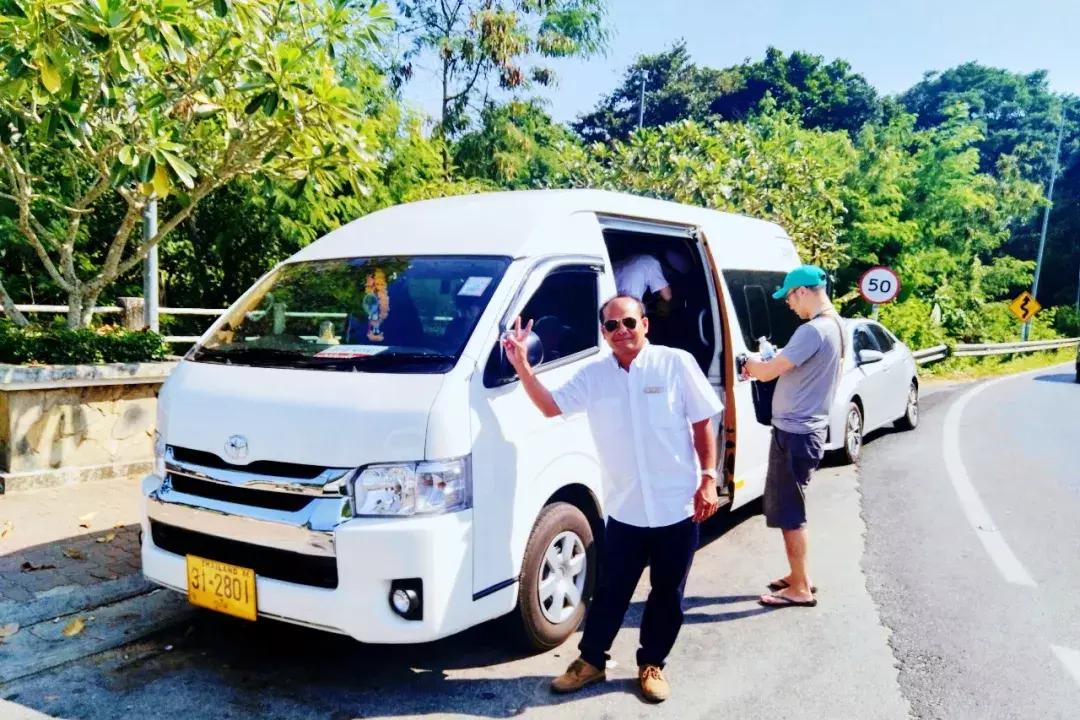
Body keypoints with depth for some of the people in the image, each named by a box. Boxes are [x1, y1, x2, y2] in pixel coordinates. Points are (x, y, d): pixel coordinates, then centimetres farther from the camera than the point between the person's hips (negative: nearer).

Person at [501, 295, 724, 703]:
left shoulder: (677, 364, -5)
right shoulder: (593, 376, 3)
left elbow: (703, 425, -1)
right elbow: (551, 406, 1)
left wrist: (708, 479, -7)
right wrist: (521, 365, -11)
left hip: (678, 507, -1)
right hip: (625, 510, 2)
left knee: (668, 594, 12)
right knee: (610, 592, 11)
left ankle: (652, 665, 31)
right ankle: (591, 661, 30)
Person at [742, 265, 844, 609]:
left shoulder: (813, 330, -22)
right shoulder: (834, 326, 11)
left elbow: (769, 372, -20)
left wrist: (752, 363, 1)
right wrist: (764, 365, 6)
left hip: (795, 432, -10)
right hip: (802, 429, 10)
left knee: (788, 512, 0)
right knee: (787, 507, 20)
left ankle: (800, 589, 10)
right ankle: (798, 575, 31)